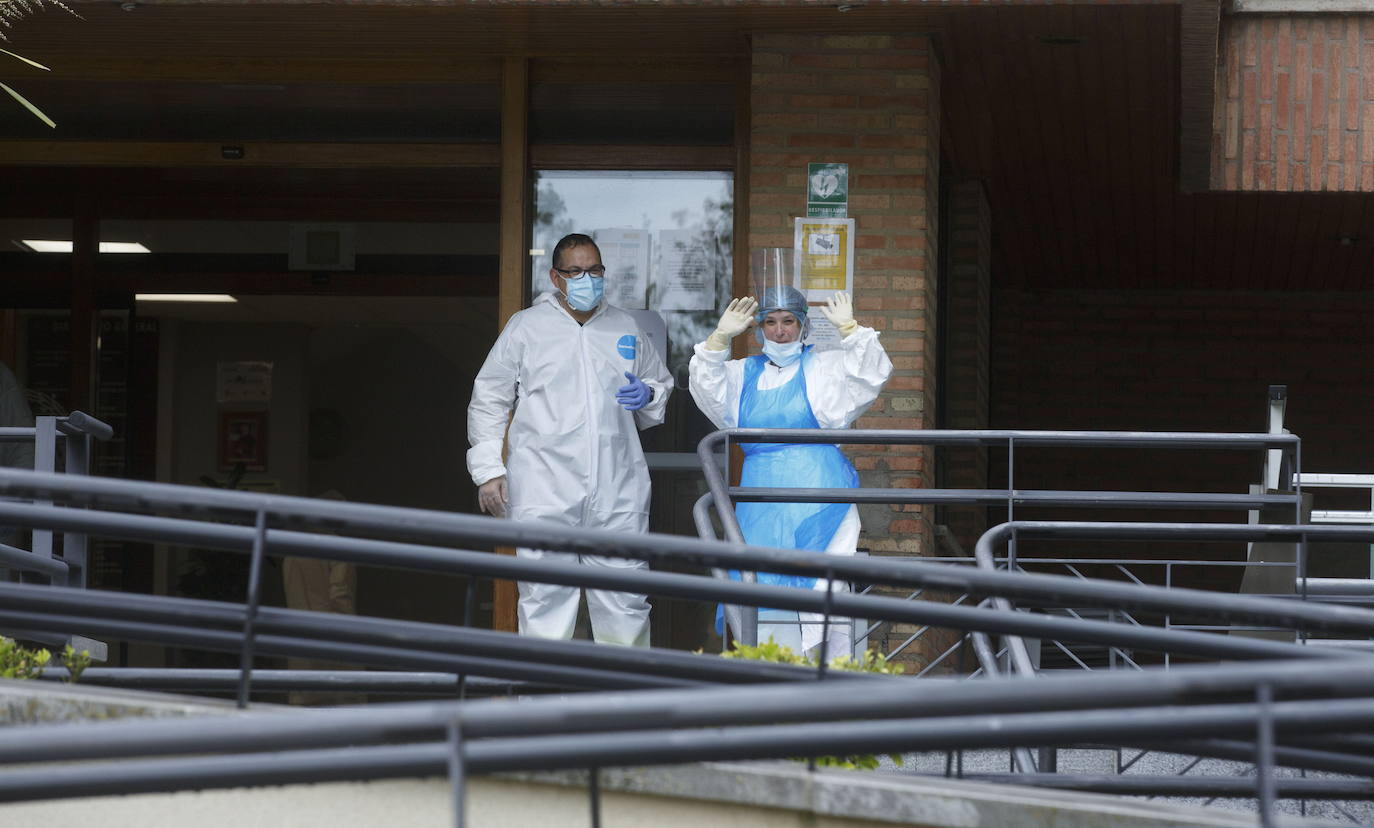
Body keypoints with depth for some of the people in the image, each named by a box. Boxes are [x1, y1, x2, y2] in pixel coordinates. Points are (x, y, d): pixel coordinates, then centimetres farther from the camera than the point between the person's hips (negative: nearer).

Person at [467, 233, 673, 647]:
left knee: (626, 602, 0)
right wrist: (487, 469, 2)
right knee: (545, 600, -3)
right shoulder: (526, 327, 8)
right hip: (544, 493, -2)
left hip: (617, 493, 2)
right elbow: (488, 400, 10)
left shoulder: (626, 329, 16)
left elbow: (664, 385, 27)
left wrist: (649, 396, 3)